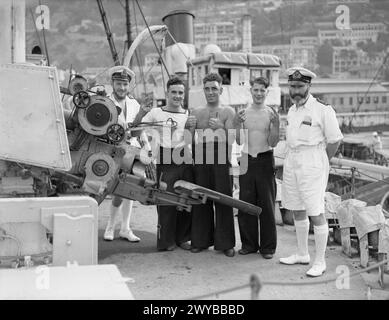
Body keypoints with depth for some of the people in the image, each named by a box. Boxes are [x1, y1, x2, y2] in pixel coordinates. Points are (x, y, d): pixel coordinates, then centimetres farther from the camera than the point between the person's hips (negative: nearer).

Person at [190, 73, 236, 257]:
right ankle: (201, 240, 14)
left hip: (221, 158, -2)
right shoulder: (196, 112, 15)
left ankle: (225, 243, 6)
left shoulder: (228, 112, 6)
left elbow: (232, 138, -6)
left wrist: (221, 127, -20)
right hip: (201, 159, 3)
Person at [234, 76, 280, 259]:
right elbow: (238, 141, 4)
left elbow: (273, 143, -4)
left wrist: (275, 124, -17)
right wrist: (237, 123, -10)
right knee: (245, 203, 6)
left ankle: (268, 246, 12)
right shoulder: (243, 113, 7)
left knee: (267, 205, 1)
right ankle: (249, 244, 19)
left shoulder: (271, 114, 0)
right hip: (246, 160, 3)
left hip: (265, 161, -2)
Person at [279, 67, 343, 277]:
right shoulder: (292, 110, 12)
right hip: (291, 163, 8)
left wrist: (320, 164, 0)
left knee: (316, 213, -5)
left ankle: (320, 262, 4)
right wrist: (291, 160, 8)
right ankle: (302, 254, 27)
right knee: (297, 211, 14)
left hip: (312, 165, -7)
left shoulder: (322, 110, -10)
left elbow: (335, 140, -7)